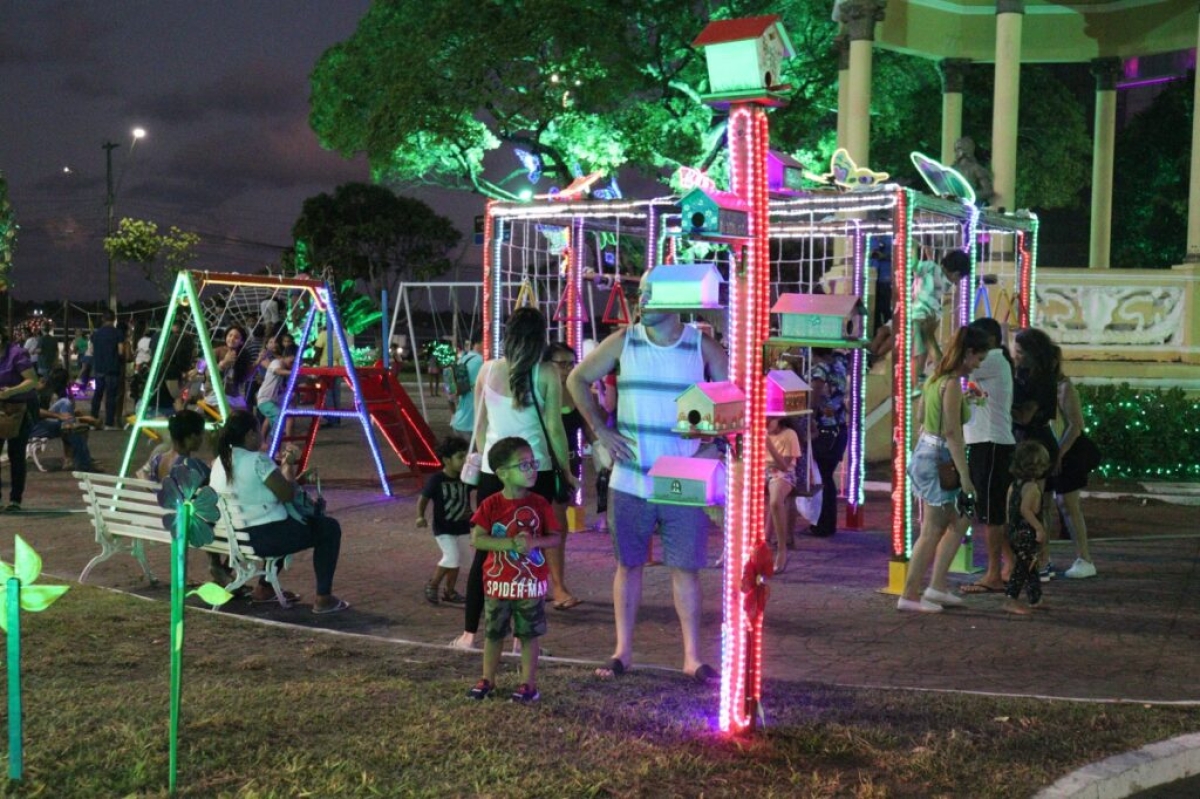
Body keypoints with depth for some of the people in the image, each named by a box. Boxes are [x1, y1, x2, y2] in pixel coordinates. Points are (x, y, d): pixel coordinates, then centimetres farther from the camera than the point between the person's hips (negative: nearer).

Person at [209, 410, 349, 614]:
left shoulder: (220, 461, 7)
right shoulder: (258, 460, -19)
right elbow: (288, 494, -15)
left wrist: (279, 466, 16)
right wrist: (289, 466, 1)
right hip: (264, 537, -9)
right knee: (329, 528, 7)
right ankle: (324, 598, 6)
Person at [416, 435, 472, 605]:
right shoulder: (436, 480, -16)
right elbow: (424, 499, -12)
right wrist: (421, 516, -25)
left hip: (462, 527, 6)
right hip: (443, 528, -6)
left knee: (458, 559, 12)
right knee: (452, 557, -15)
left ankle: (449, 591, 28)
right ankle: (432, 585, 5)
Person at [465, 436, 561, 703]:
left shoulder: (539, 504, -6)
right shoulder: (491, 505, -8)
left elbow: (555, 539, -4)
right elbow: (477, 540, -14)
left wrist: (533, 542, -24)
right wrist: (510, 544, -26)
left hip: (531, 583, 0)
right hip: (498, 582, 0)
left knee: (529, 635, 7)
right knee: (493, 634, 13)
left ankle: (529, 684, 17)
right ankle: (487, 680, 27)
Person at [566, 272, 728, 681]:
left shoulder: (702, 345, -1)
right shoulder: (623, 341, 1)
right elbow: (578, 379, 9)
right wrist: (599, 429, 2)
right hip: (630, 479, 1)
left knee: (685, 567, 3)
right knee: (628, 564, 9)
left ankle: (692, 657, 11)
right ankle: (622, 651, 20)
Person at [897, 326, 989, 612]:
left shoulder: (936, 378, 9)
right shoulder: (952, 384, -18)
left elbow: (921, 415, 20)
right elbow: (952, 433, -22)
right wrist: (965, 476, -21)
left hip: (924, 454, 9)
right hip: (937, 460, -9)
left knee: (958, 522, 17)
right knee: (931, 532, 1)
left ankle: (937, 587, 18)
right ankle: (910, 595, 7)